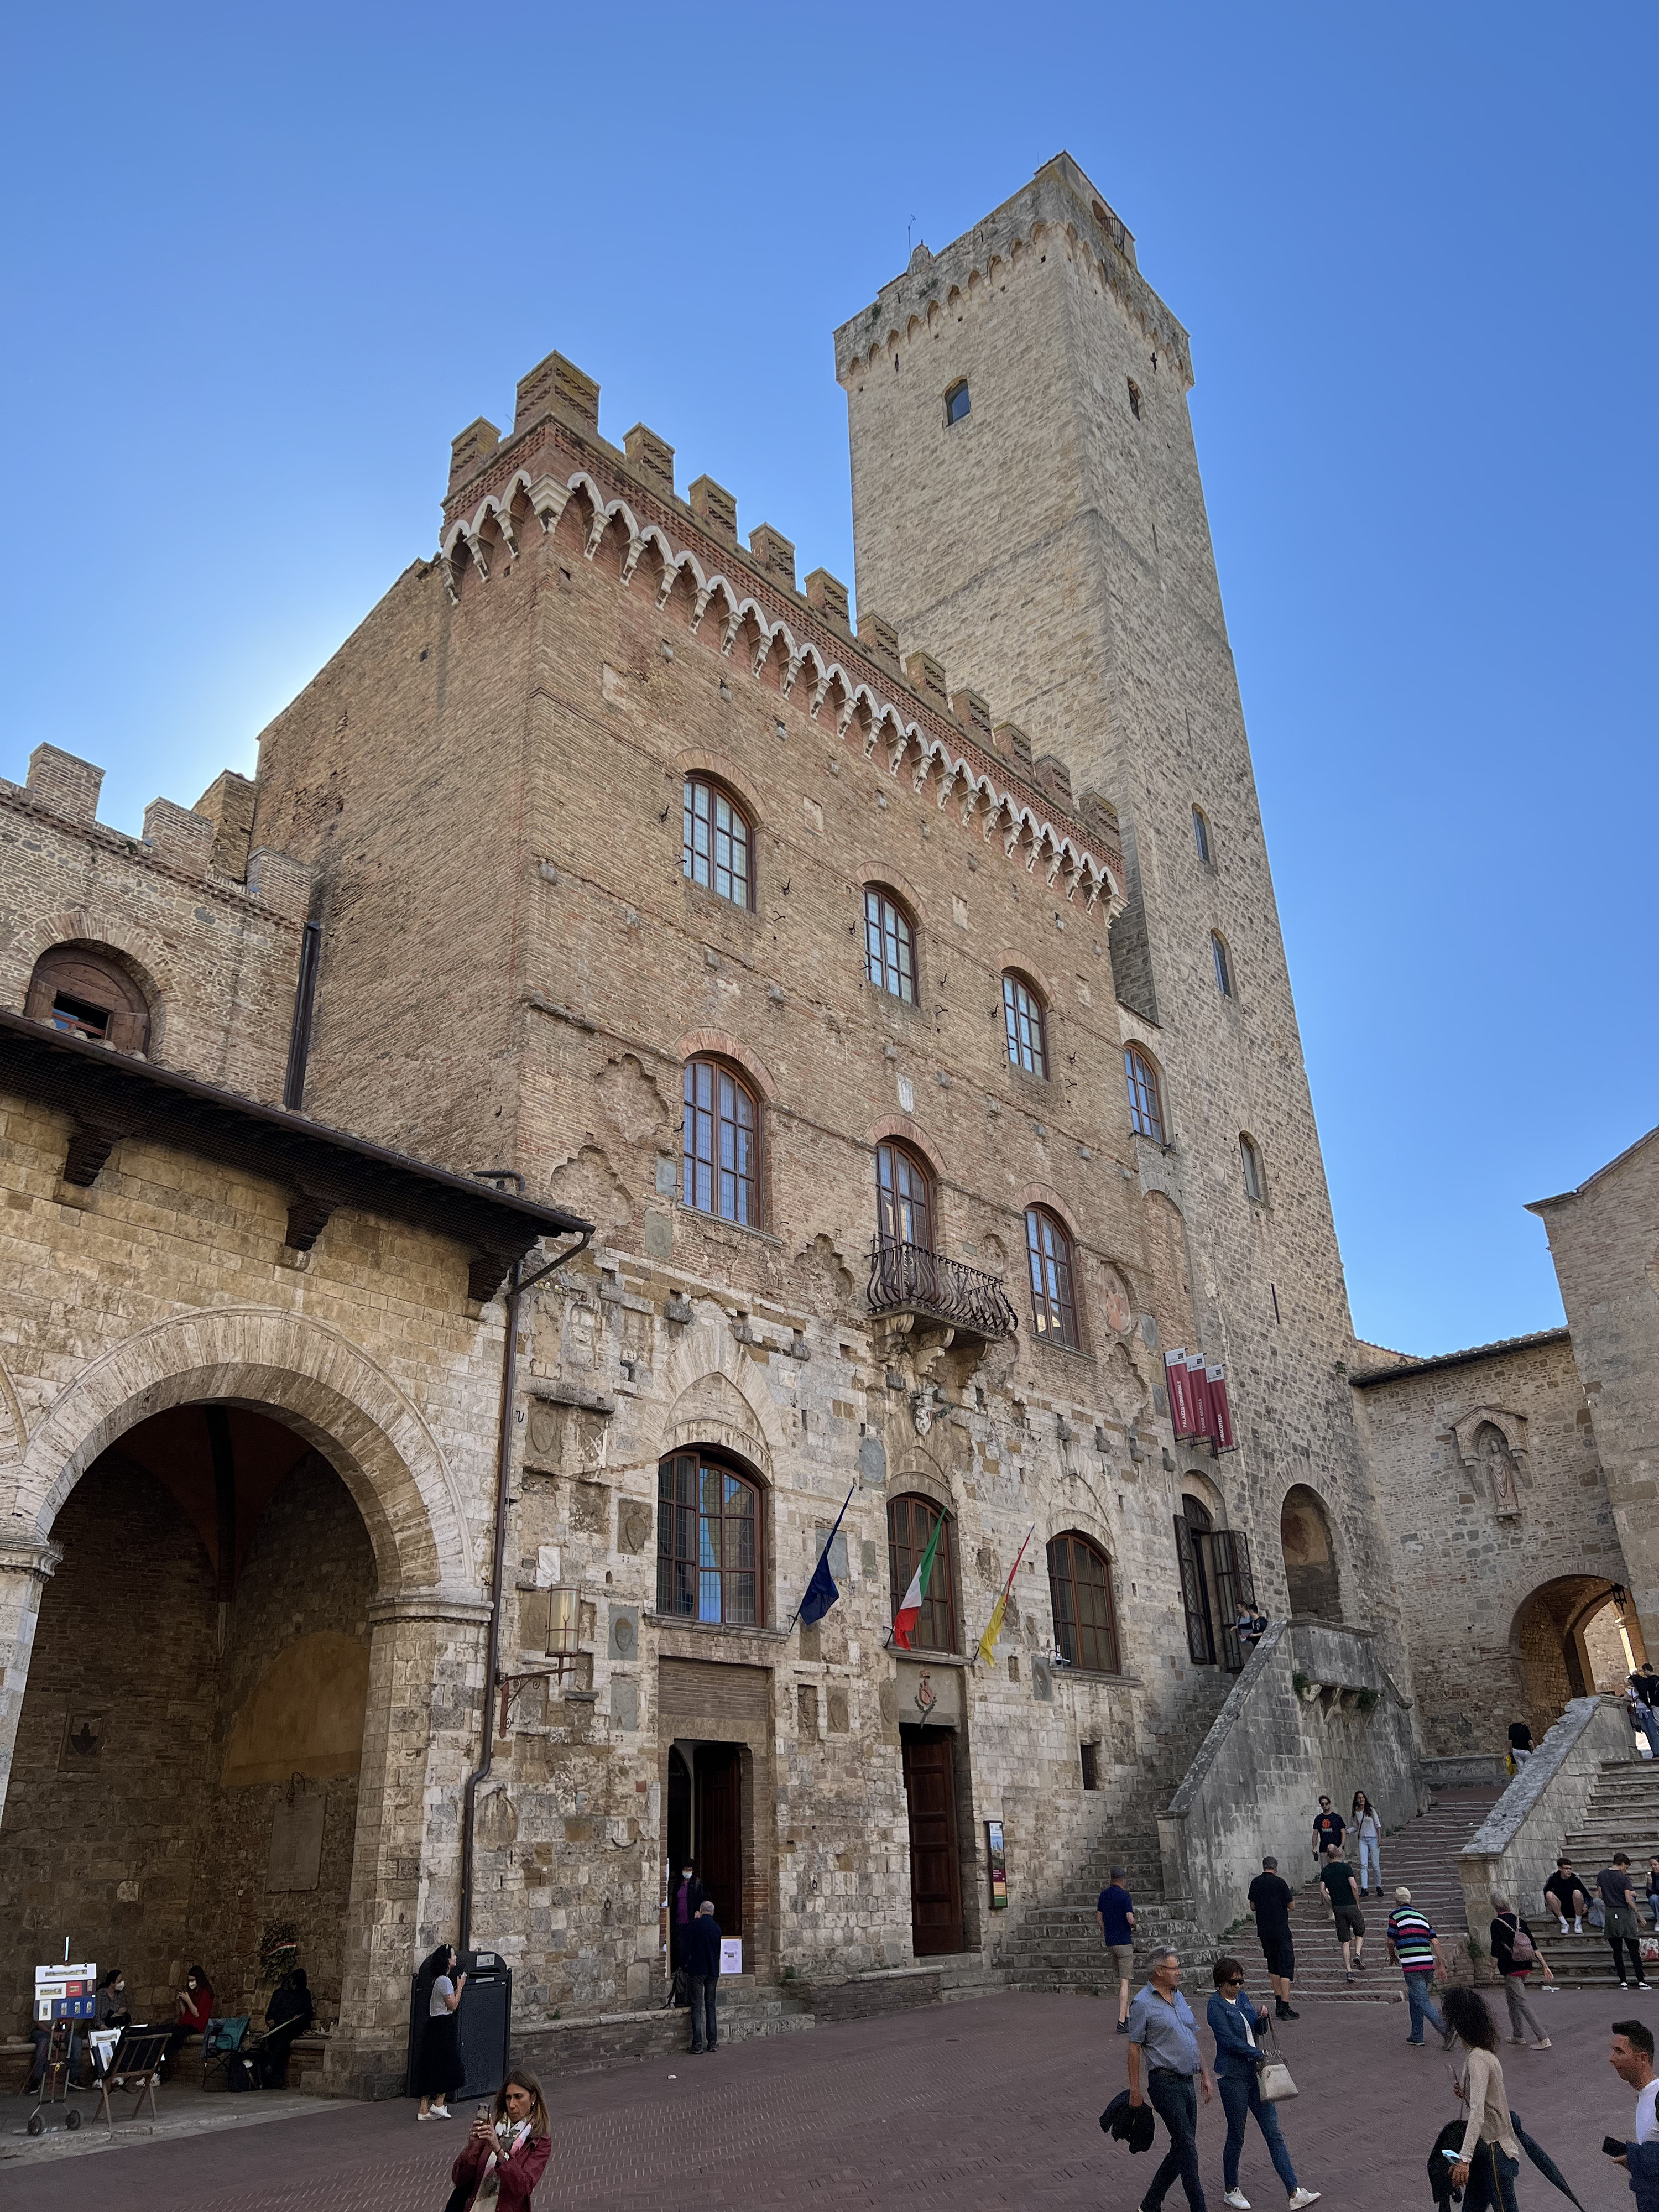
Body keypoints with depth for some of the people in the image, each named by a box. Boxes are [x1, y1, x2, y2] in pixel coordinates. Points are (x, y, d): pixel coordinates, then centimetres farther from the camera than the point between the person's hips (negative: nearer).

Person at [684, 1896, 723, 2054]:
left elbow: (688, 1948, -4)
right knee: (710, 2005, 11)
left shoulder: (695, 1925, -7)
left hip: (697, 1970, -4)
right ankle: (712, 2042, 11)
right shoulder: (717, 1927, 5)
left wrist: (687, 1967, 7)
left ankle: (698, 2044, -7)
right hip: (713, 1970, 4)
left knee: (697, 2006, -2)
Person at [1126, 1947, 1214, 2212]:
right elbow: (1134, 2047, -10)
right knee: (1187, 2147, -8)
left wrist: (1205, 2075, 16)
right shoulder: (1143, 2004, -11)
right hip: (1165, 2083, -8)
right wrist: (1135, 2089, -12)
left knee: (1182, 2148, 10)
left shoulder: (1179, 1997, 14)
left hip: (1187, 2082, 8)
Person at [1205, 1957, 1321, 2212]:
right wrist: (1260, 2055, -17)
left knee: (1273, 2133, 3)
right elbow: (1229, 2040, -20)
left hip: (1254, 2073, 7)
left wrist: (1262, 2018, -7)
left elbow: (1258, 2030, 15)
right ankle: (1231, 2191, 23)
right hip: (1232, 2077, -7)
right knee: (1236, 2136, 6)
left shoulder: (1241, 1997, 8)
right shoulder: (1216, 2005, -14)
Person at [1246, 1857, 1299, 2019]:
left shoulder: (1256, 1882, 6)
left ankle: (1279, 2004, 21)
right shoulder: (1279, 1882, -11)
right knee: (1286, 1966, -3)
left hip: (1263, 1931, 6)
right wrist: (1293, 1898, 14)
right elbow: (1291, 1906, -6)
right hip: (1281, 1931, -6)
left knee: (1273, 1966, 19)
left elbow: (1252, 1907, 11)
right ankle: (1285, 2008, -9)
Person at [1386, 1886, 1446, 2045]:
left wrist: (1393, 1956, 22)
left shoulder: (1395, 1915, 2)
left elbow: (1391, 1941, 3)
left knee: (1423, 2001, -8)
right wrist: (1441, 1964, 12)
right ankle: (1416, 2036, 20)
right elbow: (1435, 1941, 11)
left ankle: (1447, 2031, -23)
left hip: (1412, 1966, -7)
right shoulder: (1421, 1917, 19)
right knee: (1414, 1999, 19)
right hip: (1429, 1965, 7)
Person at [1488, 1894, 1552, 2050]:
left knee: (1522, 2003, -4)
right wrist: (1545, 1967, 4)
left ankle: (1542, 2038, -11)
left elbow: (1496, 1951, -12)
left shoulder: (1497, 1924, -12)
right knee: (1512, 2000, 20)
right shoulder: (1519, 1921, 5)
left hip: (1510, 1969, -7)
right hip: (1525, 1967, 7)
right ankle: (1517, 2036, 27)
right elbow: (1534, 1947, 2)